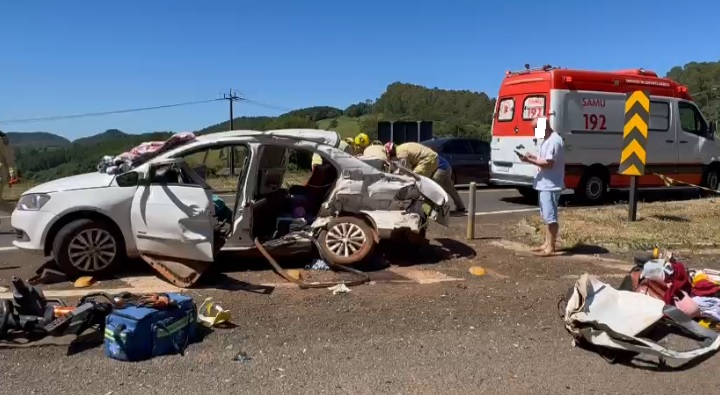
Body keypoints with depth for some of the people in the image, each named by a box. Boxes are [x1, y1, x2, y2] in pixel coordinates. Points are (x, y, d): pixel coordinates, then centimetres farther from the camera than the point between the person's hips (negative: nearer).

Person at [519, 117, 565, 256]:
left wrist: (529, 160, -19)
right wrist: (533, 157, 6)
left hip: (550, 185, -11)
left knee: (550, 217, -6)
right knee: (546, 216, 15)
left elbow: (548, 163, -23)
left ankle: (551, 247, -2)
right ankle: (547, 243, 23)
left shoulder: (554, 141, -18)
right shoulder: (547, 140, 15)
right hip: (544, 184, 11)